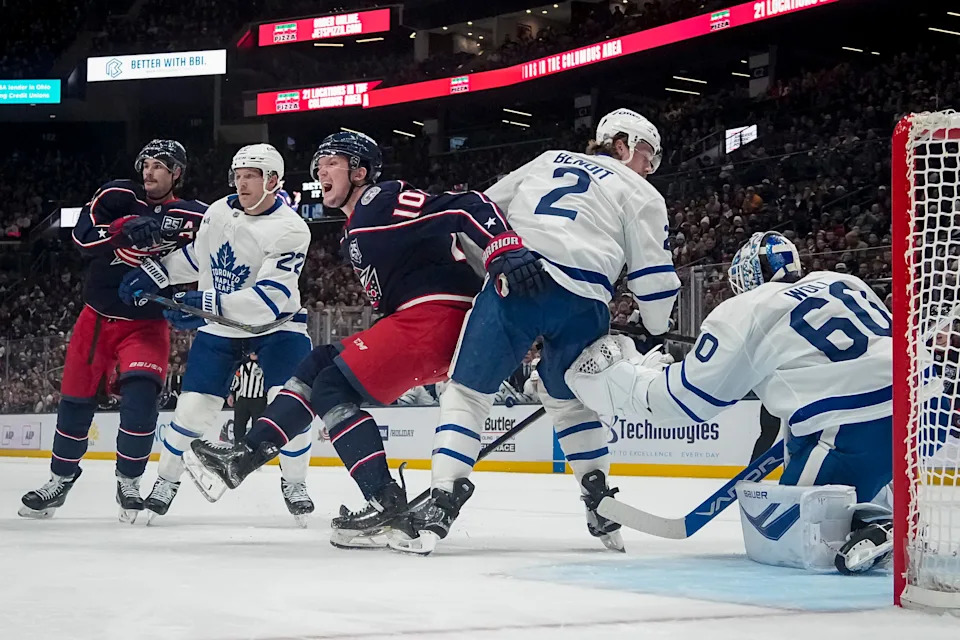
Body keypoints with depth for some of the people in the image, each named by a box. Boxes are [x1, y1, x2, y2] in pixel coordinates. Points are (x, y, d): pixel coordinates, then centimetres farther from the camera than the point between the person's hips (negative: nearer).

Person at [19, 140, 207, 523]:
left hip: (147, 323, -2)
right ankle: (60, 479, 28)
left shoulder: (194, 218, -5)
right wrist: (125, 229, -29)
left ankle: (129, 482, -2)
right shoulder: (118, 196, -3)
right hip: (98, 317, 2)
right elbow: (82, 236, -15)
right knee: (76, 400, 8)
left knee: (140, 395, -21)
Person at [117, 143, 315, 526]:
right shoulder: (219, 211, -4)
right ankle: (165, 482, 16)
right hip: (220, 325, 4)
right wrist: (152, 273, 10)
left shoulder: (290, 230, -23)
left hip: (274, 324, -4)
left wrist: (208, 304, -42)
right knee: (194, 406, -4)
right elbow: (196, 255, 17)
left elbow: (271, 296, -34)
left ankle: (294, 484, 5)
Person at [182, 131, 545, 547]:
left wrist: (504, 250, -35)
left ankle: (385, 500, -18)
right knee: (316, 368, 12)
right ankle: (244, 458, 11)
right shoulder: (354, 233, 23)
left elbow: (467, 208, -21)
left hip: (438, 316, -10)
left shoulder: (384, 200, -9)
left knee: (333, 386, -12)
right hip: (409, 320, 10)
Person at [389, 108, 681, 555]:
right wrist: (656, 334, 26)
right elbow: (652, 274, 13)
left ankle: (442, 504, -11)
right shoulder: (641, 195, 20)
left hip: (513, 282, 0)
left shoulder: (547, 161, 30)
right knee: (570, 399, 25)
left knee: (468, 391, 5)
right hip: (582, 303, 0)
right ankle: (601, 505, 19)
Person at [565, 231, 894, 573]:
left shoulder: (742, 313, 4)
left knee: (771, 540, -1)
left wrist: (612, 372, 21)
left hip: (855, 433, -8)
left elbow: (682, 398, 7)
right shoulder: (844, 283, 22)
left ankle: (878, 533, -23)